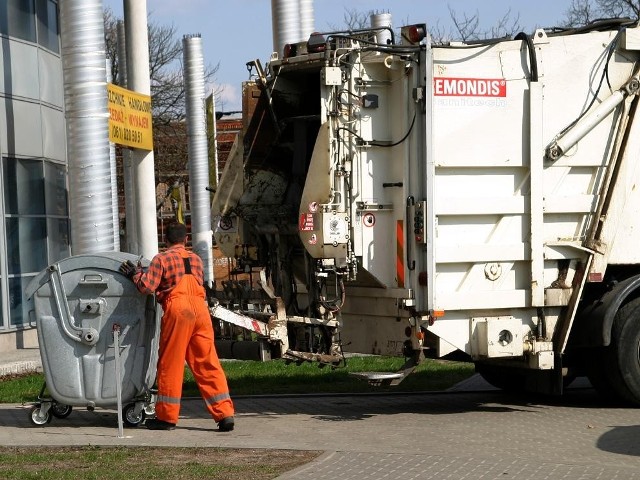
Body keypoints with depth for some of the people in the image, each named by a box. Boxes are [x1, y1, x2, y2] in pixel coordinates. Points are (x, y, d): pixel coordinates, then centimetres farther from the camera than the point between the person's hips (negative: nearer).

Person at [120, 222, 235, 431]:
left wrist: (136, 274, 15)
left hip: (177, 311, -4)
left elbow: (147, 287, -5)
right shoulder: (196, 259, 19)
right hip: (200, 309, 4)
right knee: (208, 364, 4)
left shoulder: (162, 259, 3)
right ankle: (225, 413, -1)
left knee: (170, 364, 4)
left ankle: (166, 416, 9)